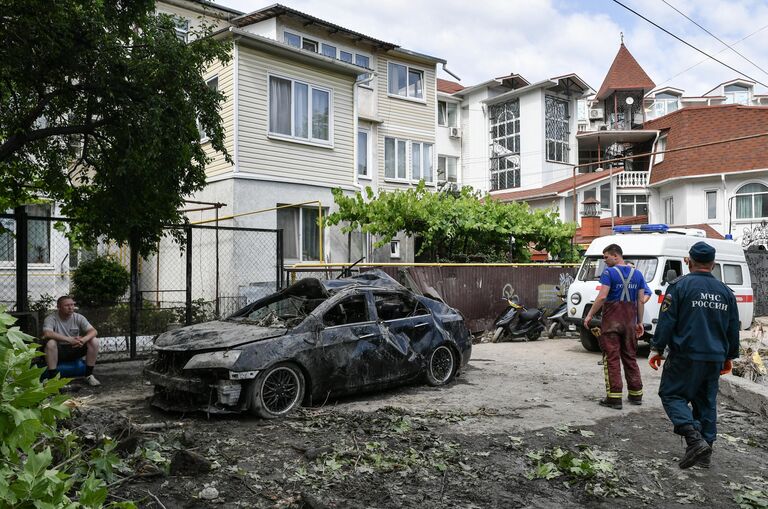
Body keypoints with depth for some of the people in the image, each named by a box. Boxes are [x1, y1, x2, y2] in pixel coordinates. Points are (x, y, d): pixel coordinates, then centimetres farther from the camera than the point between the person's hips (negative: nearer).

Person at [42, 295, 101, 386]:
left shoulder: (78, 317, -3)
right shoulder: (51, 319, -13)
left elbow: (93, 331, -13)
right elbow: (47, 333, -32)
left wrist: (83, 339, -37)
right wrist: (69, 339, -41)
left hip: (75, 349, 3)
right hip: (59, 351, -3)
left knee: (94, 341, -20)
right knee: (50, 343, -34)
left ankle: (89, 375, -10)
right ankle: (52, 377, -25)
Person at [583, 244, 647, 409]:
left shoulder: (609, 272, -9)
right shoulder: (637, 274, 9)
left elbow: (602, 297, -17)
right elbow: (641, 301, 10)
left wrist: (590, 315, -10)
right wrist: (640, 322, 16)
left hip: (611, 321, -6)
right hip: (630, 321, 6)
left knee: (611, 358, -2)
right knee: (630, 357, 15)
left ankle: (614, 397, -4)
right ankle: (636, 395, 21)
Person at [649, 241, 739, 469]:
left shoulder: (680, 286, -9)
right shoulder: (725, 291, 9)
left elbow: (666, 322, -12)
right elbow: (733, 328, 15)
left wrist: (656, 349, -5)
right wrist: (729, 357, 25)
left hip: (685, 356, -6)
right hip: (715, 358, 6)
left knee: (671, 394, 3)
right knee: (707, 402, 14)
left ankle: (694, 439, -14)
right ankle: (705, 452, 18)